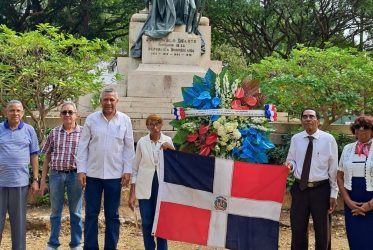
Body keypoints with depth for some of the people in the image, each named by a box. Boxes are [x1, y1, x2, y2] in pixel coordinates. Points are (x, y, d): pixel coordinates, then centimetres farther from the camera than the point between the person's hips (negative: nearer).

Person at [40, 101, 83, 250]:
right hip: (56, 175, 2)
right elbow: (47, 157, 9)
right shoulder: (54, 133, 6)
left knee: (75, 212, 8)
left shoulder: (83, 133, 1)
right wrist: (43, 179, 6)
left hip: (75, 175, -1)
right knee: (55, 212, 10)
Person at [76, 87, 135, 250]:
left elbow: (129, 148, 3)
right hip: (93, 174, 0)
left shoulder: (125, 120, 1)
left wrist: (127, 171, -3)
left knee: (112, 215, 8)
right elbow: (83, 146, 2)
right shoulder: (91, 119, 1)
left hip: (115, 174, 0)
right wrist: (81, 170, -4)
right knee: (91, 214, 7)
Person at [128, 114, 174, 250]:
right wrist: (132, 193, 2)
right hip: (145, 187, 0)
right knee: (146, 222, 3)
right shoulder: (142, 142, 2)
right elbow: (135, 168, 5)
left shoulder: (168, 141, 3)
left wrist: (172, 150, -15)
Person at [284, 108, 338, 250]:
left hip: (321, 189, -2)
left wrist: (334, 193, -5)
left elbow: (333, 168, -4)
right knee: (298, 231, 13)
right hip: (299, 188, 2)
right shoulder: (295, 139, 2)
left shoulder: (328, 139, -6)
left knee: (322, 232, 13)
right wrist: (290, 165, -14)